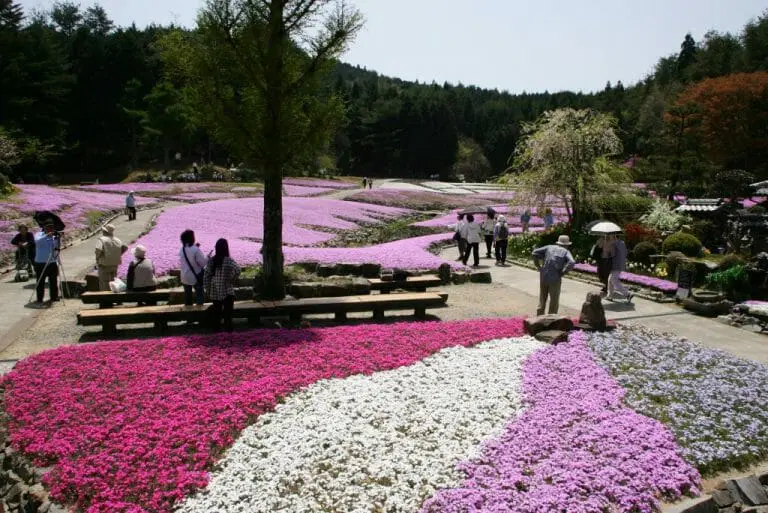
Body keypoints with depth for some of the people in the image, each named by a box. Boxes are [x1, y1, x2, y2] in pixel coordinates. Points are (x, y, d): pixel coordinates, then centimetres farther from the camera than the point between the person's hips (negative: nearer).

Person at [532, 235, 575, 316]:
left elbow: (535, 252, 2)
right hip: (555, 280, -3)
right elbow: (571, 263, -18)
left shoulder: (549, 247, 9)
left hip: (543, 278, 3)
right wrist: (562, 272, -9)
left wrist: (538, 266, 6)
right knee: (554, 303, 9)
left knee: (542, 300, 17)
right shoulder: (566, 252, 1)